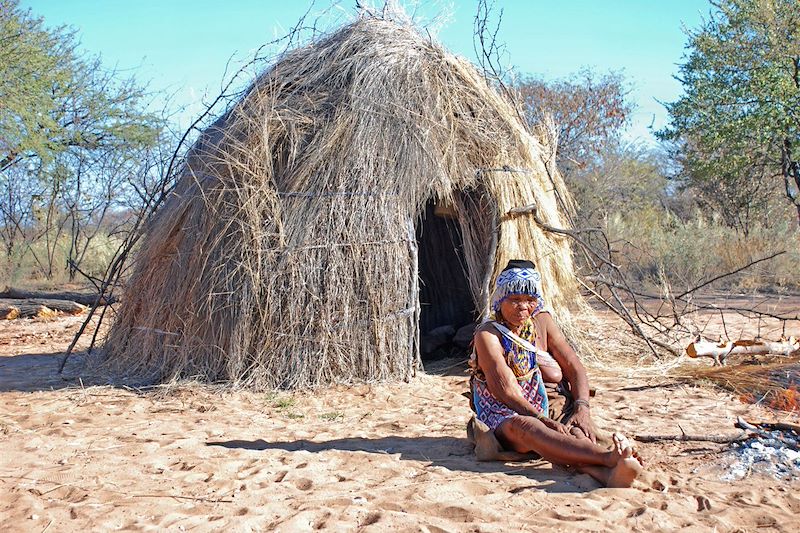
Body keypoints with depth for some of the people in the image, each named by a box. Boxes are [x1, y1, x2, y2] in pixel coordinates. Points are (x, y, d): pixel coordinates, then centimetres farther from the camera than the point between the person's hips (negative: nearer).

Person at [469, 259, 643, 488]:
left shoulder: (541, 322, 8)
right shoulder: (488, 334, -10)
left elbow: (574, 368, 5)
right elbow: (506, 391, -20)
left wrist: (582, 408, -14)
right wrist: (545, 421, -30)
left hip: (540, 415, 5)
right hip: (501, 421, -5)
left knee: (574, 429, -31)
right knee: (525, 426, -41)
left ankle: (607, 474, -62)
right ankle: (609, 457, -59)